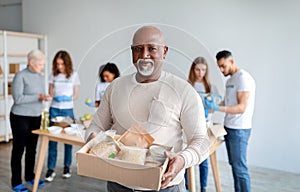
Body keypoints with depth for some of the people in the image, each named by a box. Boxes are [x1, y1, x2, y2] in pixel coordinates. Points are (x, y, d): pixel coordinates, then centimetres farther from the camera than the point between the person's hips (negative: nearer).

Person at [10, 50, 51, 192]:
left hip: (36, 117, 6)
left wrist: (45, 97, -8)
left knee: (32, 149, 16)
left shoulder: (40, 77, 8)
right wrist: (38, 97, -22)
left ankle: (30, 176, 31)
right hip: (20, 118, -6)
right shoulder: (20, 76, -13)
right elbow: (17, 98, -18)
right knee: (18, 150, 4)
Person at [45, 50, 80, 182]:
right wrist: (49, 96, -15)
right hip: (54, 109, 1)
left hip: (68, 110, -1)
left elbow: (75, 94, 3)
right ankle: (51, 169, 10)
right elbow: (50, 93, 8)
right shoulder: (54, 75, 4)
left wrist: (69, 98, -17)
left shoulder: (73, 75, 0)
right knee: (52, 139, 1)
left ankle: (67, 167, 21)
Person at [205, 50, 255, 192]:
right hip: (229, 127, 9)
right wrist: (210, 107, 8)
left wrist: (217, 108, -27)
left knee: (240, 167, -3)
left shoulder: (243, 78, -14)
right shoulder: (230, 80, 14)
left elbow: (241, 107, -20)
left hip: (239, 130, -8)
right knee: (233, 164, 14)